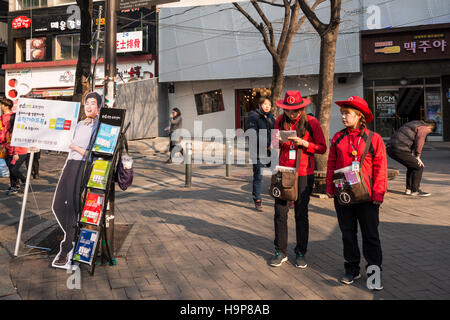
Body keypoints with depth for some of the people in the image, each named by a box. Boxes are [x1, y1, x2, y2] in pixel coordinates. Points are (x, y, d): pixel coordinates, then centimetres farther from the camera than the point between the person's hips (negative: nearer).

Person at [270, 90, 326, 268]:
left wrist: (304, 143, -17)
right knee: (280, 212, 1)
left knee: (301, 214, 5)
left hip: (304, 174, -2)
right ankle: (281, 252, 14)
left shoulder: (311, 122, -5)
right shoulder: (280, 120, 5)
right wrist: (278, 142, -6)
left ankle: (301, 253, 18)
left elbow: (322, 148, -2)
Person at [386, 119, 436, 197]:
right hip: (400, 150, -9)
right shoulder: (423, 128, 1)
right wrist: (417, 156, -7)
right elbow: (419, 141, -17)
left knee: (412, 166, 23)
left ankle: (409, 189, 23)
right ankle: (415, 190, 6)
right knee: (419, 167, 3)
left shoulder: (412, 124, 29)